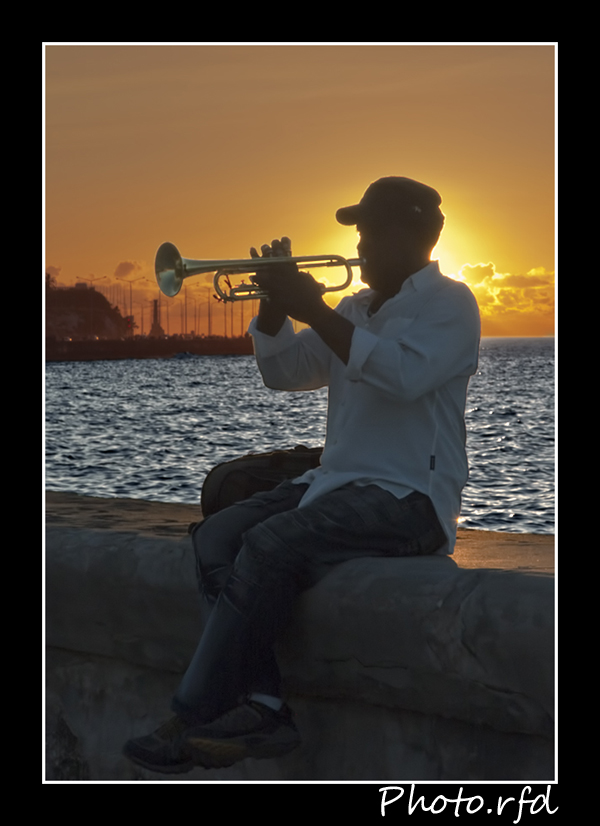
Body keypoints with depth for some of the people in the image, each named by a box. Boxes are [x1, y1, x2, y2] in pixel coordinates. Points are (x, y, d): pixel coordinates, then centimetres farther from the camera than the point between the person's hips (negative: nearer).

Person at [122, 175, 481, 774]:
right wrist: (275, 301, 2)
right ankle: (262, 705, -23)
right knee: (216, 535, -13)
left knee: (272, 544, -29)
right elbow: (284, 373, 19)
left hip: (409, 498, -8)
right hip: (337, 481, 8)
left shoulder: (449, 304, -4)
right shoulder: (354, 310, 21)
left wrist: (314, 309, -19)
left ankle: (194, 718, -22)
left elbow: (405, 374, -23)